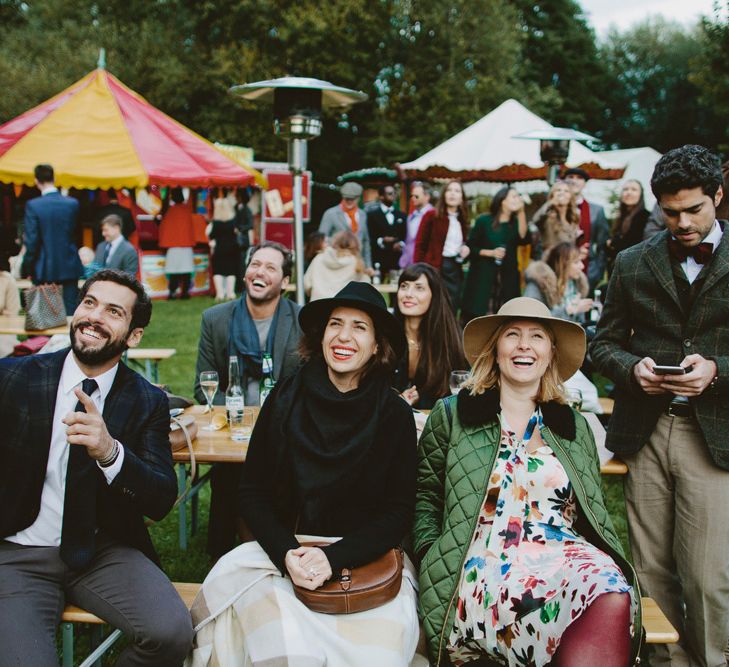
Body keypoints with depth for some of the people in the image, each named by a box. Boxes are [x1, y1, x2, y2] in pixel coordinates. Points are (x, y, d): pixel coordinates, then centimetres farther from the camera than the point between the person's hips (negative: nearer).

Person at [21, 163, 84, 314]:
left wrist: (25, 269, 0)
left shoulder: (33, 205, -11)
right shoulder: (73, 203, -2)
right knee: (71, 312, 5)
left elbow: (31, 242, -10)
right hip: (70, 267, 2)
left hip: (44, 270, -2)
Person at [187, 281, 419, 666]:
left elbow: (398, 512, -3)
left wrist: (333, 558, -18)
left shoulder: (394, 415, -4)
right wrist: (287, 553, -14)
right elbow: (252, 493, 3)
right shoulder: (285, 400, 0)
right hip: (283, 551, 1)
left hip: (363, 558, 0)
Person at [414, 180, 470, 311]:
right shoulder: (432, 216, -2)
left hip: (455, 269, 5)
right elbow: (420, 245, -4)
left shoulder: (462, 220, 14)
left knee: (451, 310, 6)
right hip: (434, 268, -5)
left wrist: (466, 249, 4)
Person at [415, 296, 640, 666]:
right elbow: (423, 499, 11)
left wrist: (614, 572, 1)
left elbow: (596, 515, 19)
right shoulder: (451, 415, 12)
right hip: (485, 564, -4)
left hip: (567, 555, 4)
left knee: (613, 600, -33)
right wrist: (434, 559, -6)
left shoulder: (575, 427, 21)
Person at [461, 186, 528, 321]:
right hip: (483, 276, -3)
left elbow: (523, 238, -9)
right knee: (477, 315, -6)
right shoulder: (484, 221, 3)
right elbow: (470, 248, 2)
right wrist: (490, 252, -11)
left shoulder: (515, 223, 12)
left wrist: (521, 212, -12)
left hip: (507, 278, 3)